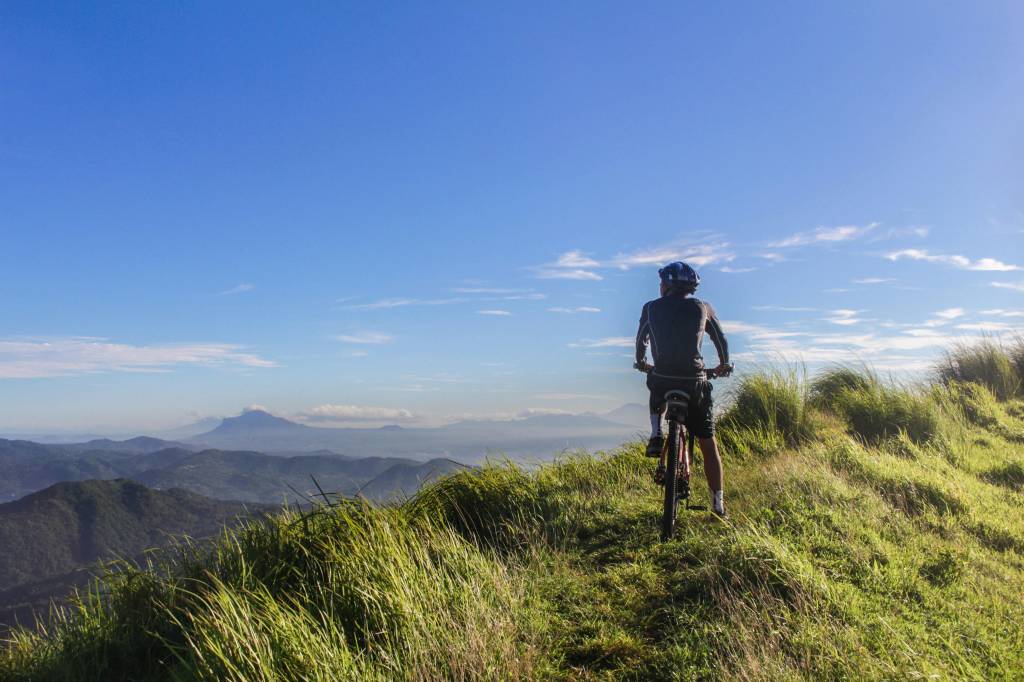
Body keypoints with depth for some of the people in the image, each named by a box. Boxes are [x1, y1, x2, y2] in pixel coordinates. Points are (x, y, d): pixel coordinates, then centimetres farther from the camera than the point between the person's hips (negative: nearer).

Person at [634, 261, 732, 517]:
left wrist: (641, 362, 39)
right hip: (695, 382, 0)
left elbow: (641, 339, 20)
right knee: (708, 443, 12)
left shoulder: (651, 308, 6)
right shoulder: (703, 308, 6)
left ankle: (656, 435, 12)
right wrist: (723, 366, 37)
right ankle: (718, 502, 13)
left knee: (657, 401, 38)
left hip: (662, 378, 0)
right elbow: (721, 340, 19)